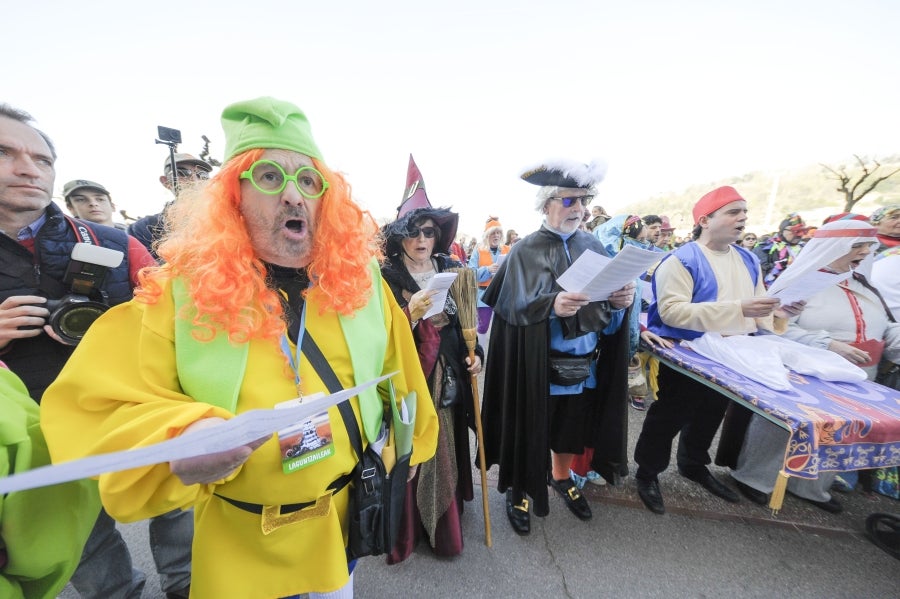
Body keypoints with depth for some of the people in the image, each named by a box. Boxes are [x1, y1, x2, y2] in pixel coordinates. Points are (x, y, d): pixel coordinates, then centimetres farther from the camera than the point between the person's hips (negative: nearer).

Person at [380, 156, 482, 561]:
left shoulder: (452, 270, 4)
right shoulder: (387, 277, -9)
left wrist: (475, 354, 0)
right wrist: (411, 313, -27)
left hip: (448, 377, 4)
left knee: (446, 449, 16)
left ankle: (445, 525, 40)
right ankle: (410, 527, 32)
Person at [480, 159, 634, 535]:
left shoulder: (593, 247, 6)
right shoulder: (525, 251, -8)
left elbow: (610, 309, 5)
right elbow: (512, 307, -18)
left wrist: (622, 301, -17)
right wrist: (551, 305, -34)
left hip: (584, 361, 5)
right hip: (538, 364, -4)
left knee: (572, 425, 20)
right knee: (530, 428, 9)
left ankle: (560, 478, 47)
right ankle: (518, 488, 34)